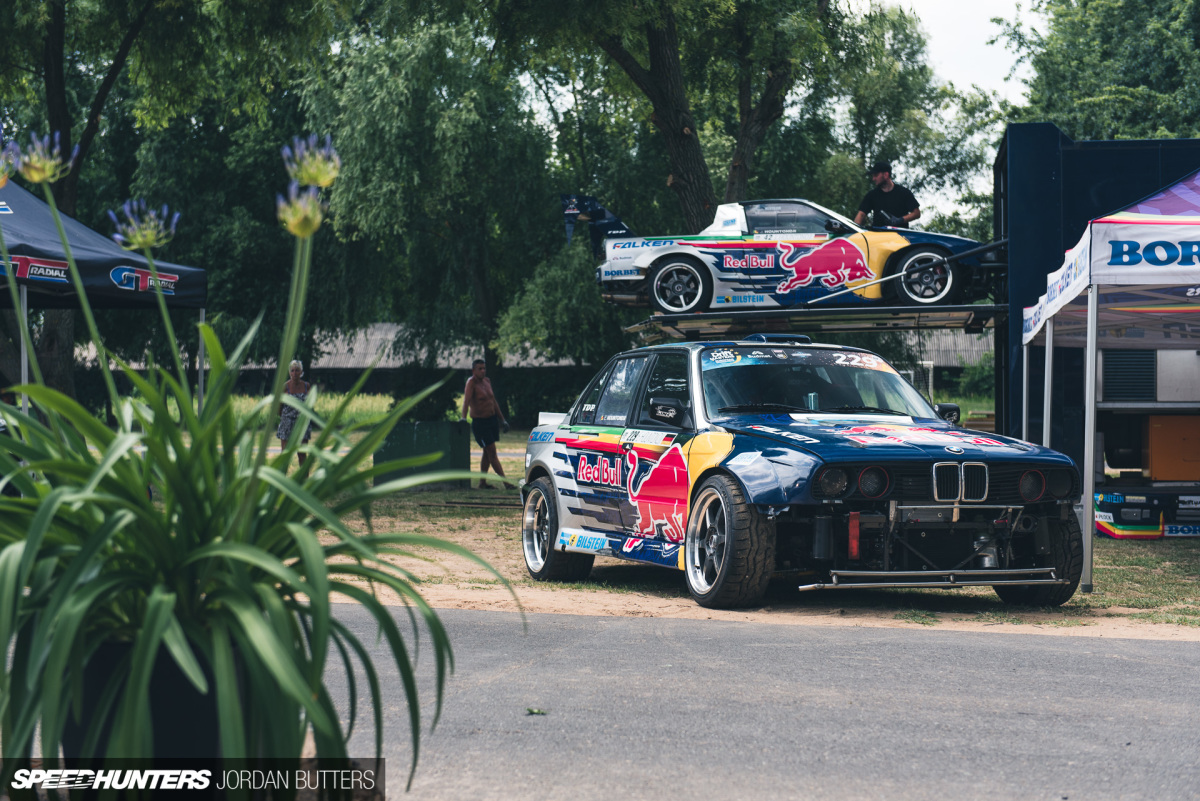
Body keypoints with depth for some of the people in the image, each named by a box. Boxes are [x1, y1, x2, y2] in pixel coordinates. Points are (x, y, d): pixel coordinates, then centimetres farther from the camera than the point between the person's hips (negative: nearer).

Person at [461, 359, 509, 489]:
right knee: (492, 451, -6)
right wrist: (463, 417, -41)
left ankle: (482, 482, 19)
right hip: (479, 422, -8)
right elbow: (466, 399, -27)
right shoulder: (471, 382, -14)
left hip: (493, 419, 8)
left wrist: (502, 419, 21)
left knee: (487, 453, 11)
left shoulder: (487, 381, 9)